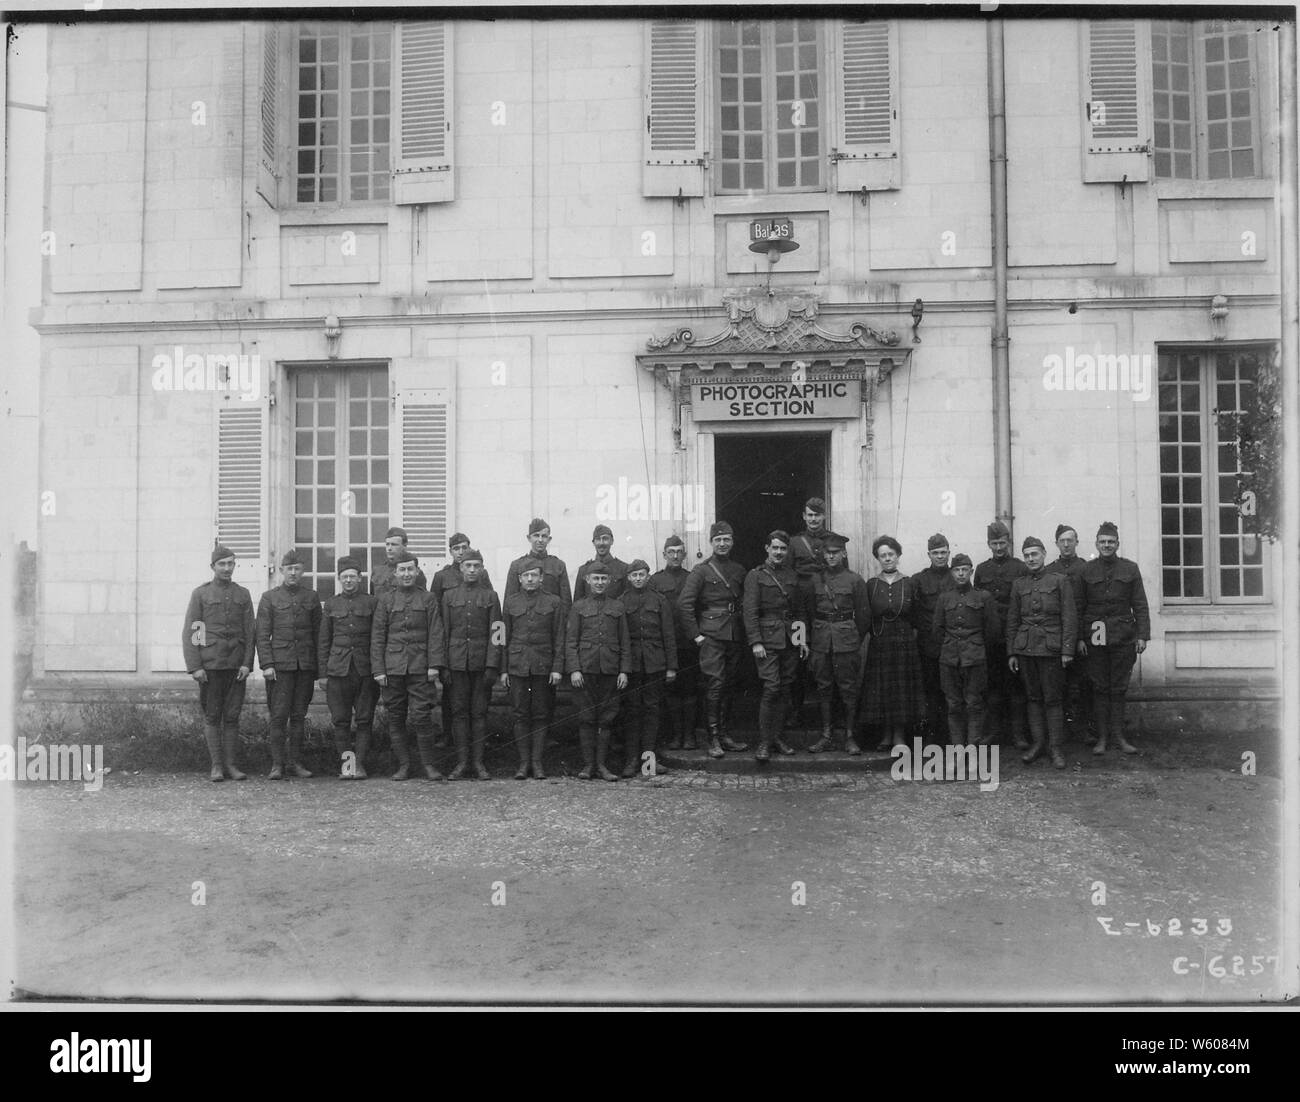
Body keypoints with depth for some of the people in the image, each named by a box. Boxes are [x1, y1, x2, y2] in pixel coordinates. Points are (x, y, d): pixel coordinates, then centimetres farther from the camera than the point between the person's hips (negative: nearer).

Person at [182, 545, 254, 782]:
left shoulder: (243, 594, 10)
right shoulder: (200, 594, 3)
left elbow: (250, 632, 7)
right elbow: (190, 633, 0)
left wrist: (247, 663, -4)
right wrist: (195, 667, -8)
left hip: (236, 666, 2)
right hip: (209, 665, -2)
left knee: (232, 716, 4)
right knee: (212, 717, 2)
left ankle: (230, 764, 10)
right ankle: (216, 766, 7)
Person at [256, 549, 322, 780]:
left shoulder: (311, 597, 10)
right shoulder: (269, 598, 4)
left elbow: (318, 633, 11)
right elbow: (262, 635, 0)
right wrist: (266, 665, -9)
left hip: (306, 665, 2)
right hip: (280, 664, -2)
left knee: (299, 715, 6)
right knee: (279, 715, -4)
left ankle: (294, 761, 13)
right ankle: (277, 763, 2)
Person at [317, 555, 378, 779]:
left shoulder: (372, 603, 6)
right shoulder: (330, 604, 10)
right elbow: (323, 641, 11)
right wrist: (322, 673, 6)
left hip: (365, 669, -1)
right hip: (338, 669, 1)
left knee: (364, 719, -1)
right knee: (340, 720, 1)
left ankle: (359, 763, 3)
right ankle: (345, 760, 9)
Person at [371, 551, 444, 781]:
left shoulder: (428, 599, 7)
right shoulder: (385, 600, 9)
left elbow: (435, 634, 3)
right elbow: (377, 637, 6)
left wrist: (434, 665, -6)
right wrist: (378, 669, -1)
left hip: (419, 667, -1)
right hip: (392, 667, 2)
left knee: (422, 717, -6)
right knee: (396, 719, 5)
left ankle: (428, 764, 3)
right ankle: (403, 765, 14)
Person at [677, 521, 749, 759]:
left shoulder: (739, 571, 13)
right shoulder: (701, 571, -4)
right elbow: (684, 604, -9)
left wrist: (742, 628, 9)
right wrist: (695, 634, -10)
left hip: (734, 636, 5)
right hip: (711, 637, -5)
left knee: (729, 686, 9)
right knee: (714, 685, -9)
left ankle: (724, 734, 18)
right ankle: (713, 739, -4)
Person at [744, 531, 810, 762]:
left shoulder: (793, 576, 15)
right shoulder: (755, 576, 0)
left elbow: (801, 610, 18)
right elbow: (750, 611, -6)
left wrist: (804, 639, 10)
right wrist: (755, 642, -13)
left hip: (791, 639, 5)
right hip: (768, 640, -5)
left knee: (785, 689, 6)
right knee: (771, 688, -12)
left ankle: (777, 737, 15)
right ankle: (764, 742, -6)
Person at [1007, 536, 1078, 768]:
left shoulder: (1060, 581, 2)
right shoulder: (1018, 585, 12)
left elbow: (1070, 617, -2)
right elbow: (1012, 620, 14)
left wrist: (1067, 650, -8)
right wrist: (1011, 652, 9)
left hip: (1050, 648, -3)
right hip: (1025, 648, 4)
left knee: (1052, 699, -2)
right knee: (1032, 697, 8)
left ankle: (1056, 747, 5)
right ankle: (1037, 743, 16)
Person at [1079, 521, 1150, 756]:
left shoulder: (1130, 569, 5)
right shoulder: (1087, 570, 4)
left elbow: (1140, 605, 5)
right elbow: (1079, 607, 4)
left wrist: (1143, 635, -2)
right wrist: (1079, 638, -2)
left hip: (1123, 637, 0)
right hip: (1095, 637, 0)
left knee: (1119, 688, 4)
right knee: (1100, 688, 3)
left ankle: (1118, 735, 12)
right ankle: (1101, 737, 8)